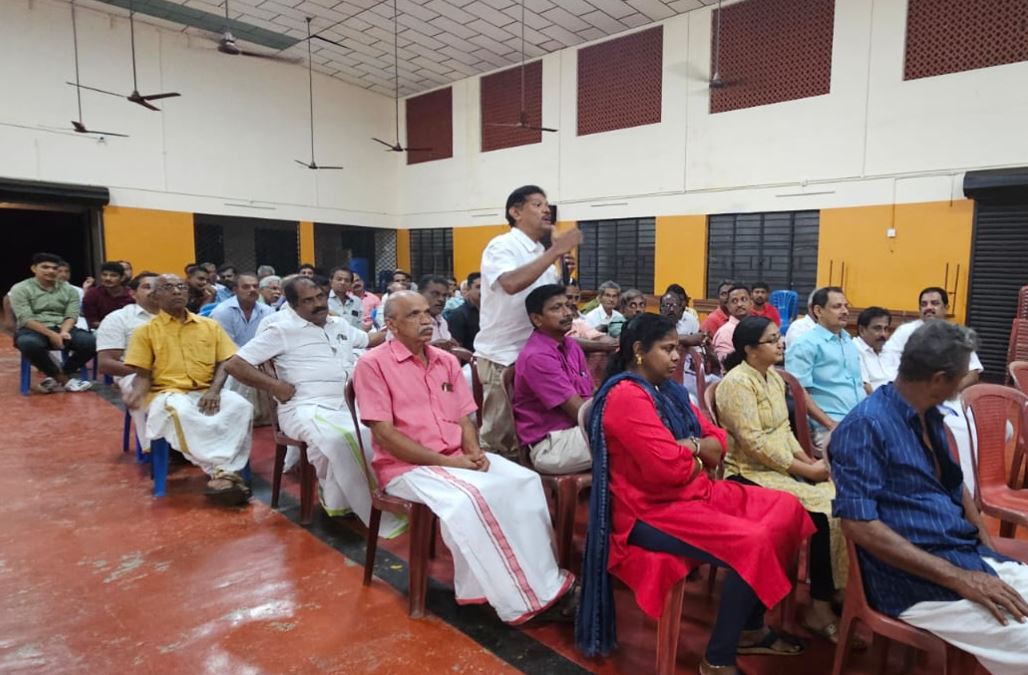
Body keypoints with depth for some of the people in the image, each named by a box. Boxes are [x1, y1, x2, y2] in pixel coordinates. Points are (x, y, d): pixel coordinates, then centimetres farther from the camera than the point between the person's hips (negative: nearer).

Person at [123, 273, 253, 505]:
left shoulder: (210, 325, 14)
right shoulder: (145, 331, 9)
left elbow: (224, 363, 9)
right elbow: (143, 374, 6)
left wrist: (214, 390, -9)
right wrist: (137, 393, -18)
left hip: (206, 392, 2)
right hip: (167, 393, -2)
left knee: (241, 406, -30)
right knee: (180, 413, -39)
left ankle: (223, 472, -31)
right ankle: (223, 471, -34)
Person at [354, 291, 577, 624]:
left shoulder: (447, 361, 11)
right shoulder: (373, 364, -7)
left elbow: (464, 419, 12)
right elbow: (384, 433, -14)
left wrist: (474, 452, -11)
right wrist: (446, 461, -18)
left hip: (459, 459, 6)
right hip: (407, 466, -6)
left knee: (526, 481, -17)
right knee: (466, 498, -33)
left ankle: (541, 585, -12)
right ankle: (520, 600, -20)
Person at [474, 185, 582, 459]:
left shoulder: (541, 252, 12)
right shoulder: (502, 246, -12)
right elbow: (511, 284, -34)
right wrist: (556, 251, -27)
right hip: (502, 357, -8)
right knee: (500, 438, 1)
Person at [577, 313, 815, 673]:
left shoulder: (669, 390, 11)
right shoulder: (626, 397, -19)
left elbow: (718, 443, 10)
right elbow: (669, 468, -27)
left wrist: (688, 448, -12)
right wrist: (697, 455, -5)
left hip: (696, 492, 10)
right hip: (651, 512, -10)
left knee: (787, 509, 6)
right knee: (753, 544, -25)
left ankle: (751, 628, 17)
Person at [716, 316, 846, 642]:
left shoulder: (775, 377, 12)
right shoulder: (737, 382, -16)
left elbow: (783, 429, 13)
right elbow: (755, 443, -22)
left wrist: (808, 459, -4)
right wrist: (805, 469, -18)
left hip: (783, 465, 8)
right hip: (752, 473, -8)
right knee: (827, 509, -21)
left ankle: (836, 588, 2)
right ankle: (820, 608, -6)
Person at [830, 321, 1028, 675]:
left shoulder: (930, 416, 9)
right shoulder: (865, 426, -18)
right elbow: (859, 525, -23)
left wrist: (988, 547, 6)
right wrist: (958, 578, -21)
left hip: (971, 556, 8)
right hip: (917, 580, -8)